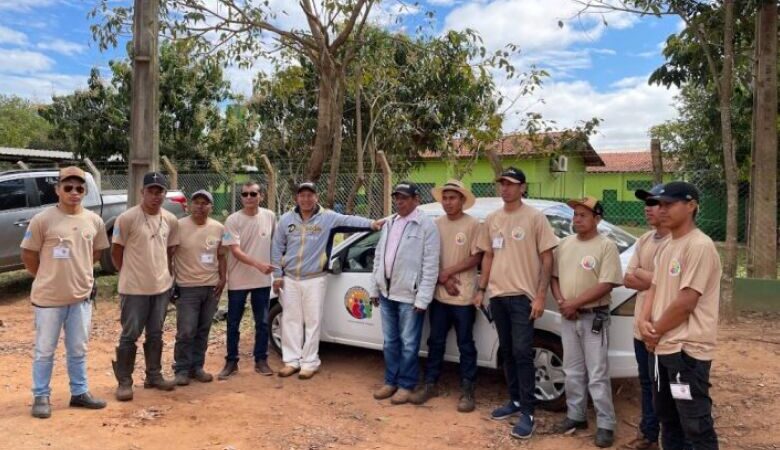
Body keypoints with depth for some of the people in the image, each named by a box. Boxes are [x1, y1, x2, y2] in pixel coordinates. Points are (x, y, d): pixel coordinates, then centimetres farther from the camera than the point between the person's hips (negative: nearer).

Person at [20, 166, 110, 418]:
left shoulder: (94, 221, 0)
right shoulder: (42, 220, -12)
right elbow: (28, 255, -4)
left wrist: (78, 273, 11)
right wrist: (47, 278, 3)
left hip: (81, 296, 4)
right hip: (49, 297, -4)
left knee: (78, 350, 15)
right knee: (45, 350, 9)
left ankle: (79, 393, 28)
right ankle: (41, 397, 23)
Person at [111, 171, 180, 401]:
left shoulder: (171, 220, 2)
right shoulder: (127, 218, -14)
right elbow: (116, 252, -5)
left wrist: (167, 272, 8)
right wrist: (130, 273, 2)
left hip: (162, 287, 5)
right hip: (134, 288, -5)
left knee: (155, 335, 15)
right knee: (129, 336, 3)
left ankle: (154, 376, 27)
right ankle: (124, 382, 14)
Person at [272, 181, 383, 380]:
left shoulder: (327, 217, -5)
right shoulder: (286, 219, 3)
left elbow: (349, 220, -18)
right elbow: (277, 248, 7)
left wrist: (371, 223, -35)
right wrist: (277, 275, 3)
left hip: (314, 279, -3)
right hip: (290, 279, 3)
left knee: (312, 321, 2)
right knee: (291, 320, 9)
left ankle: (310, 362, 12)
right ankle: (292, 360, 21)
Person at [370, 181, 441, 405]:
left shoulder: (426, 226, -10)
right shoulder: (389, 223, 12)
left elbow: (431, 265, -14)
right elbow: (378, 257, 15)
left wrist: (423, 298, -17)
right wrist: (374, 288, 13)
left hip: (409, 295, -6)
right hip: (387, 292, 7)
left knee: (408, 343, 4)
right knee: (390, 341, 15)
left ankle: (406, 385, 17)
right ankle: (391, 381, 27)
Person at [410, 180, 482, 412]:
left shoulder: (473, 224, -7)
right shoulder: (436, 224, 5)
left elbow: (476, 258, -9)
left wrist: (448, 271, -12)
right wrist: (443, 279, -7)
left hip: (464, 296, -4)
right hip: (439, 294, 4)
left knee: (465, 344, 6)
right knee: (435, 341, 13)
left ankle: (467, 390, 16)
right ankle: (430, 384, 25)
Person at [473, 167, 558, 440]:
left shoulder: (535, 218, -6)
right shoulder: (491, 220, 10)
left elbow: (547, 258, -7)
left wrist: (541, 295, -12)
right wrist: (481, 289, 11)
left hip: (523, 296, -5)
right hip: (498, 296, 6)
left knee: (522, 353, -6)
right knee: (507, 352, 13)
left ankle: (527, 413, 3)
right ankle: (515, 401, 27)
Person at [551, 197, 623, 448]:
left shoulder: (606, 246, -11)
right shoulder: (564, 244, 8)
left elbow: (606, 285, -17)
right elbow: (554, 276, 11)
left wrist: (574, 303, -18)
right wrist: (560, 301, -6)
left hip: (594, 317, -6)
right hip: (567, 317, 6)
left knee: (597, 375, -2)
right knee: (572, 372, 14)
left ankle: (606, 425, 9)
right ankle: (576, 416, 27)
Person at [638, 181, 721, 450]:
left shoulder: (699, 246, -17)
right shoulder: (666, 247, 12)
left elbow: (686, 302, -21)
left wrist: (655, 330, -9)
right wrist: (645, 321, -3)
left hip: (688, 349, -9)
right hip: (662, 347, 9)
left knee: (696, 425, -1)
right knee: (667, 417, 21)